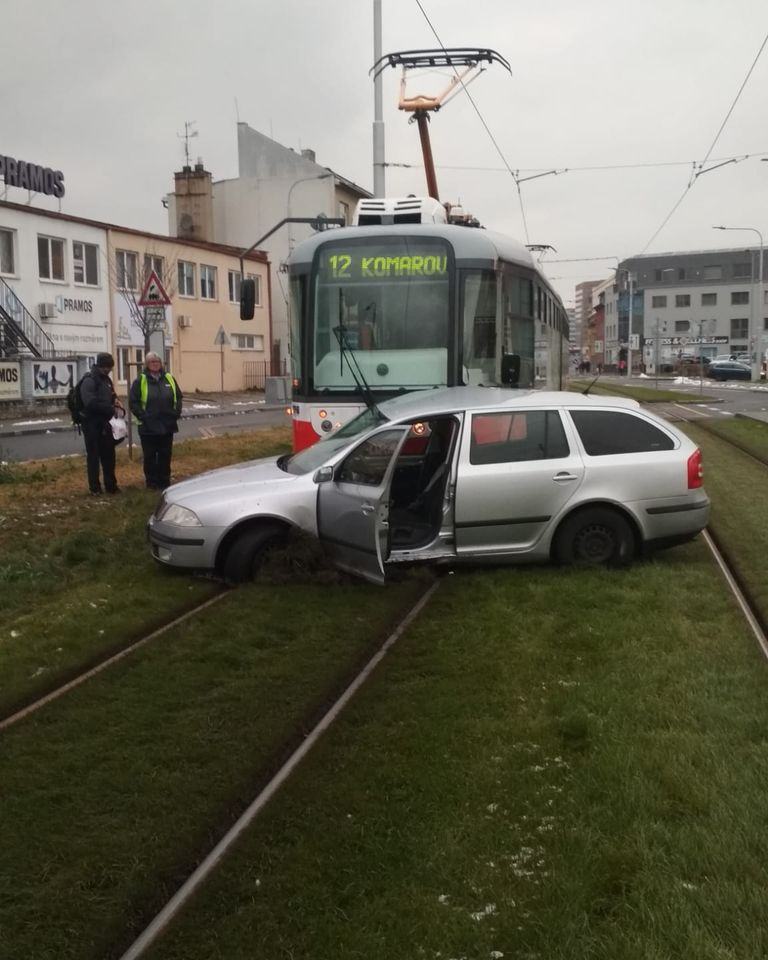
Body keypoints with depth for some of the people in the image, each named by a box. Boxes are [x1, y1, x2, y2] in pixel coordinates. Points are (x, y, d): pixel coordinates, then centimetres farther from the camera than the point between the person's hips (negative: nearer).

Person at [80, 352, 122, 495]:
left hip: (105, 424, 8)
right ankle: (94, 488, 6)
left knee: (108, 456, 12)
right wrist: (111, 409, -22)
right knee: (93, 456, 0)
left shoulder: (106, 380, 14)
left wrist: (116, 402, 4)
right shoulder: (89, 381, -13)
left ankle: (111, 485, 21)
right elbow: (90, 403, -26)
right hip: (92, 424, -8)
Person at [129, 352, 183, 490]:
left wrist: (176, 413, 1)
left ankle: (164, 481, 19)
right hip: (148, 427, -3)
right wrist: (143, 416, -13)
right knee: (150, 457, 3)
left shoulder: (169, 379, 9)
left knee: (165, 455, 9)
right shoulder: (140, 381, -2)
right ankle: (152, 482, 12)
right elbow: (133, 402, -5)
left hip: (167, 425, 3)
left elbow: (178, 397, 14)